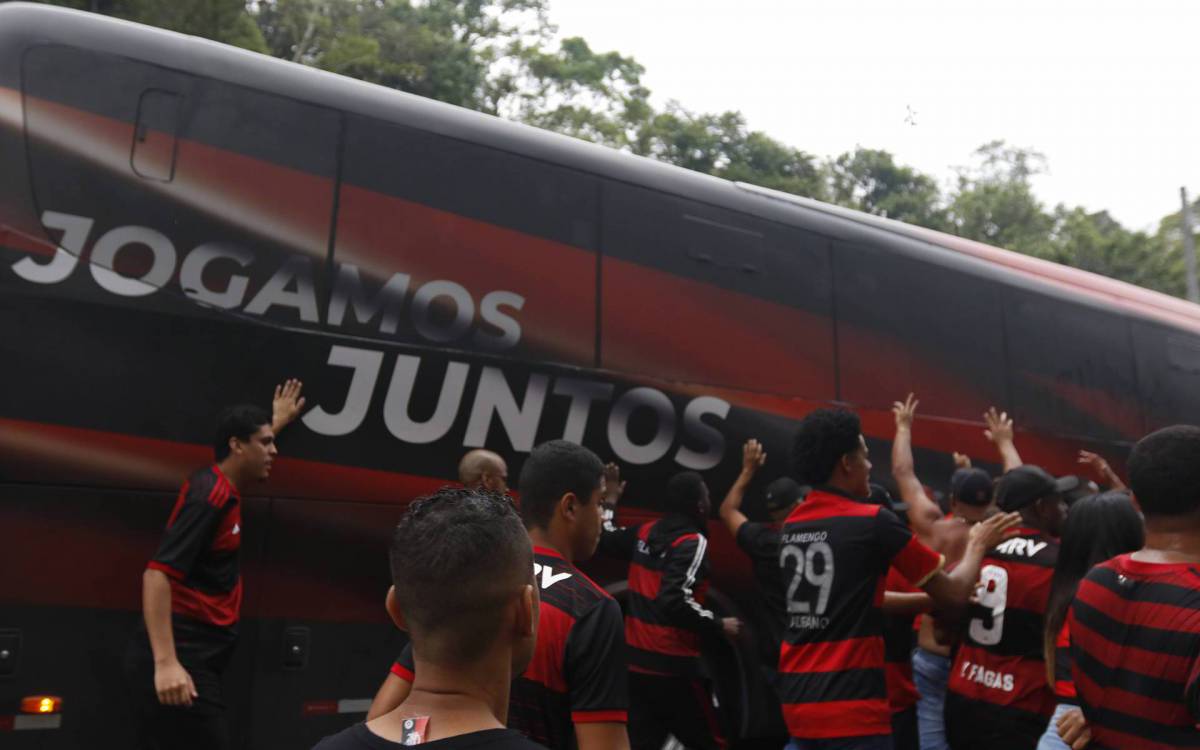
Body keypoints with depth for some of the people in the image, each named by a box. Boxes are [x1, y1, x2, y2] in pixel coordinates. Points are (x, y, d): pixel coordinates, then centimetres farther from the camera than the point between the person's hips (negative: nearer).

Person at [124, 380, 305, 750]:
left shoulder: (220, 487, 14)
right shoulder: (209, 495, -15)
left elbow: (252, 457, 41)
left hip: (194, 657, 10)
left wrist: (277, 423, 52)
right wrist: (166, 662, -32)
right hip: (181, 661, -10)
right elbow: (157, 575, -24)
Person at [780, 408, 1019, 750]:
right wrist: (978, 544, 16)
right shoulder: (873, 521, -11)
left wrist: (927, 601, 21)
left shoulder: (792, 526, 9)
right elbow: (953, 595, -2)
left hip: (798, 699, 7)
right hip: (851, 706, -7)